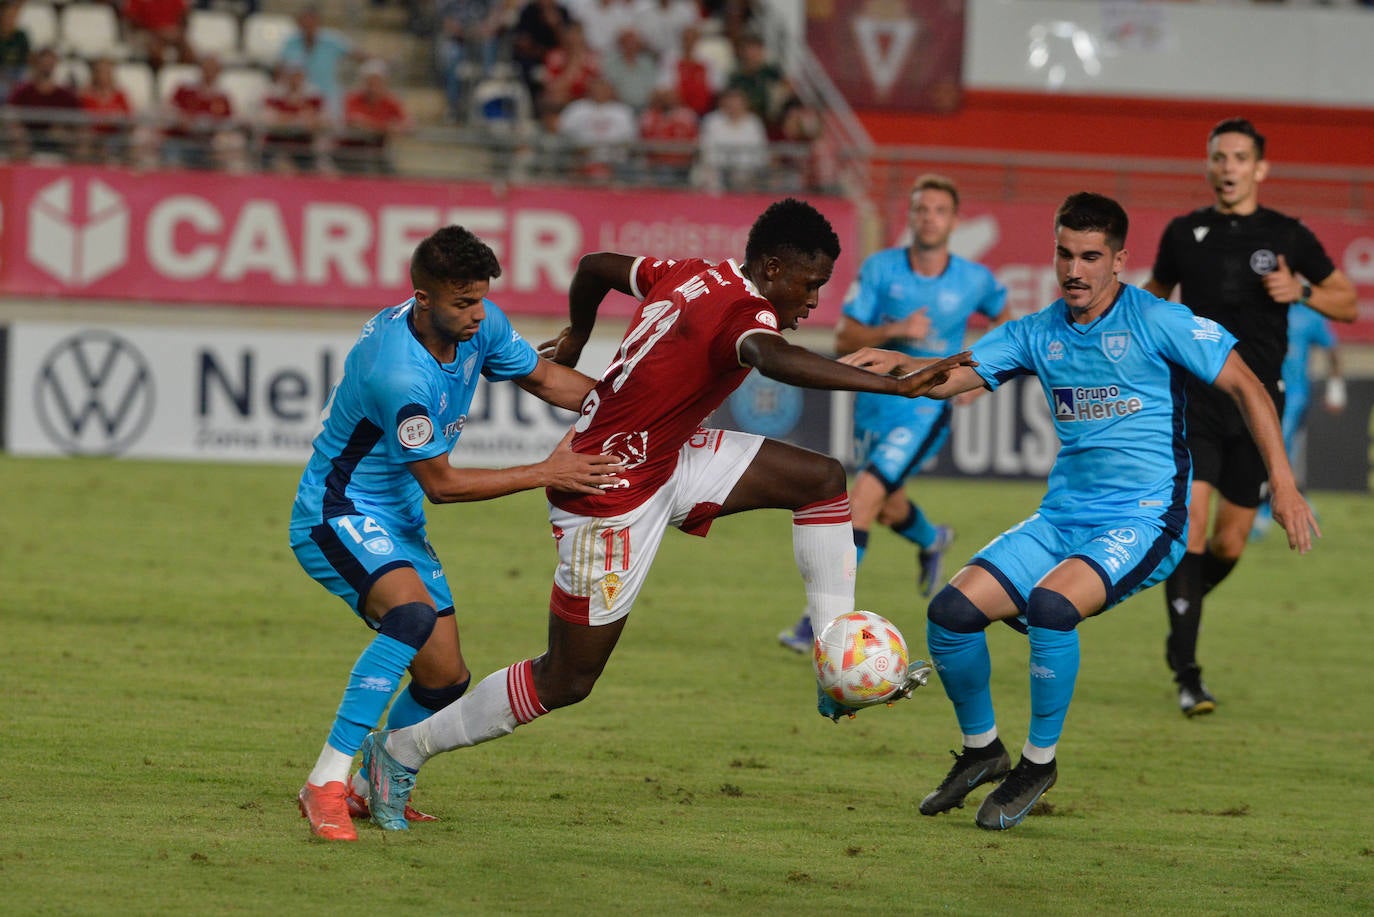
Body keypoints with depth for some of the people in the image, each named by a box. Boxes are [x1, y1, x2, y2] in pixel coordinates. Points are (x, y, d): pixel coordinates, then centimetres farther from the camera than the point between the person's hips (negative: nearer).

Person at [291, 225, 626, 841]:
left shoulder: (480, 325, -7)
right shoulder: (398, 373, -32)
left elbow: (542, 378, 12)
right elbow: (440, 483, -22)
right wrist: (546, 474, -20)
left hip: (399, 523, 9)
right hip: (337, 513, -9)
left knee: (445, 677, 5)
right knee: (413, 613, -35)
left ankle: (369, 789, 28)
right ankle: (327, 782, -33)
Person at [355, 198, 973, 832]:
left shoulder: (693, 275, 2)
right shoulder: (745, 314, -25)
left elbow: (596, 266, 18)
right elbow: (775, 359, -50)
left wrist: (576, 337, 38)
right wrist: (894, 385, -57)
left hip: (664, 458, 10)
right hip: (613, 498, -10)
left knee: (823, 479, 1)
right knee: (566, 681, 0)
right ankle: (401, 752, 15)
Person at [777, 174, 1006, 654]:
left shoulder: (974, 280, -5)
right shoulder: (880, 268, -6)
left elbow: (1003, 315, 17)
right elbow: (844, 338, -9)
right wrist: (894, 330, -26)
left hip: (926, 410, -4)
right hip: (875, 403, 4)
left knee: (863, 497, -20)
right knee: (890, 510, 21)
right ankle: (932, 541, 59)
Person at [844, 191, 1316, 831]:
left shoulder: (1156, 322, -6)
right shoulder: (1037, 334, 9)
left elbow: (1244, 386, -3)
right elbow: (948, 379, 3)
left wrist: (1283, 485, -10)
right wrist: (899, 365, -20)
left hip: (1144, 519, -6)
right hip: (1063, 516, 6)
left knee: (1050, 604, -33)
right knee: (952, 610, -11)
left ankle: (1039, 761, -12)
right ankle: (981, 749, 13)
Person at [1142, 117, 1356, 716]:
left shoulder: (1287, 237, 2)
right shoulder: (1184, 234, 4)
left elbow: (1348, 303, 8)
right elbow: (1156, 292, 23)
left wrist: (1301, 292, -10)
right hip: (1194, 399, -1)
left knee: (1229, 543, 5)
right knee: (1190, 523, -16)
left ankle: (1184, 607, 39)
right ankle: (1187, 673, -14)